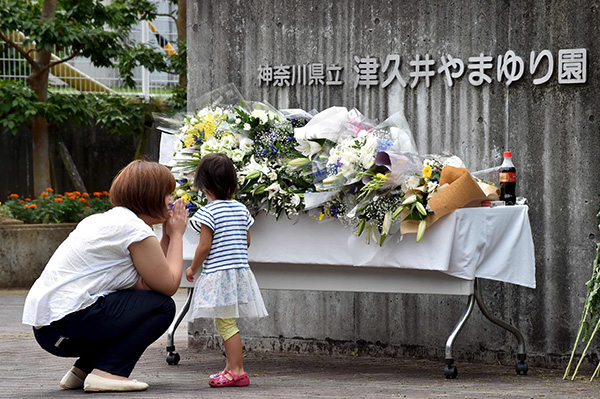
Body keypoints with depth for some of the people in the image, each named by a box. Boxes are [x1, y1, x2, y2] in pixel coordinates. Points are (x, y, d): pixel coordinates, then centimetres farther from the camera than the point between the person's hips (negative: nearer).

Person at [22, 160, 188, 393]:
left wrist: (168, 236, 19)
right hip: (69, 324, -10)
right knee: (162, 306, -4)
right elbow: (169, 285, -5)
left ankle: (82, 370, 17)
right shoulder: (135, 229, -8)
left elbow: (144, 284, 17)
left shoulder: (104, 220, 21)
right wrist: (177, 235, 7)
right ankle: (107, 372, -12)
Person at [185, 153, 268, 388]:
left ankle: (237, 371, -9)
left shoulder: (209, 212, -13)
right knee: (226, 324, 17)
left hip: (217, 272, -8)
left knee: (226, 324, -6)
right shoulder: (241, 209, 8)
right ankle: (231, 367, 21)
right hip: (240, 271, 8)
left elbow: (204, 246, -14)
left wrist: (192, 269, 0)